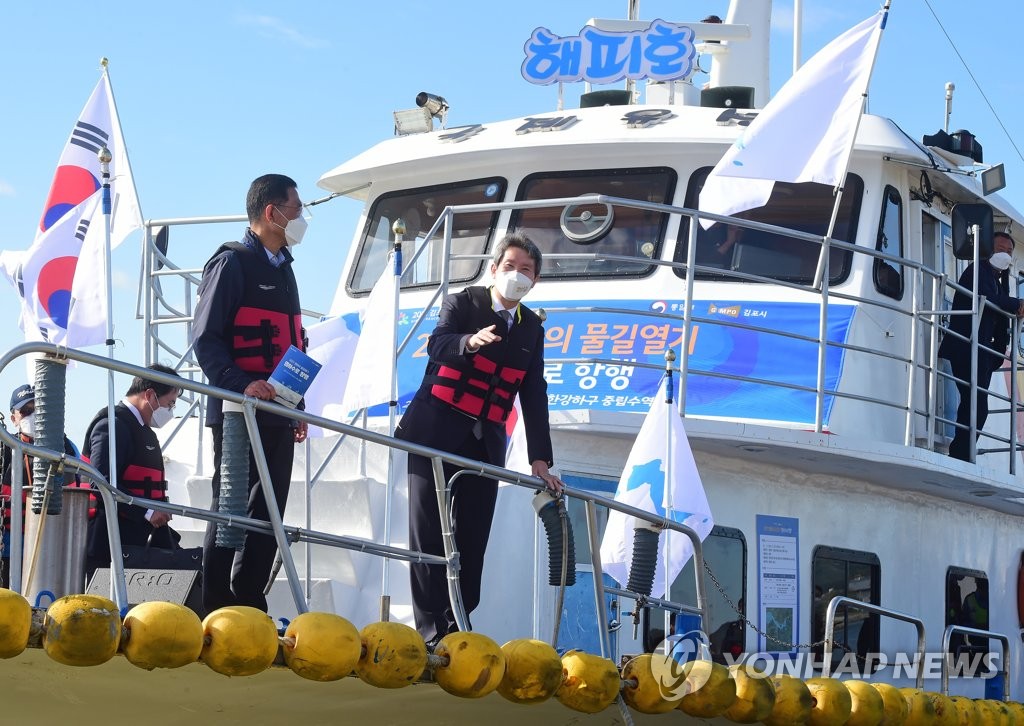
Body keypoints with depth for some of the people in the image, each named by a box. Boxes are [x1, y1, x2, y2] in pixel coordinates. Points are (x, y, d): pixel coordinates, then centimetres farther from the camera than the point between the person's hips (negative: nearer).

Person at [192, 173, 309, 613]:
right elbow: (206, 338, -12)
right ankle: (215, 613, -3)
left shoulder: (283, 271, 21)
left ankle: (250, 607, 14)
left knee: (267, 514, 8)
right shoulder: (232, 263, -6)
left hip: (277, 416, 8)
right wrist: (241, 384, -25)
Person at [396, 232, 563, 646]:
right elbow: (437, 345, -19)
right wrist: (470, 341, -42)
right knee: (430, 535, -7)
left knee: (472, 541, 0)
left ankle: (457, 632, 8)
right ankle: (431, 635, -7)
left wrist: (540, 460, 3)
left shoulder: (531, 328, 13)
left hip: (484, 445, 4)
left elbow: (534, 395, 10)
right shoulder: (463, 304, 1)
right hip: (435, 436, -4)